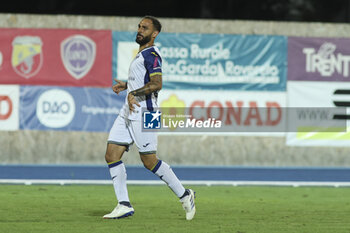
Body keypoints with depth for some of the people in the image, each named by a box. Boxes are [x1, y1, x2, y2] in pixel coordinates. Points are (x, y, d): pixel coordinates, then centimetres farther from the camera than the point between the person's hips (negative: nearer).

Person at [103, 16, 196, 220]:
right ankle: (124, 205, -1)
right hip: (129, 112, 10)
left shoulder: (151, 55, -11)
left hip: (144, 112, -10)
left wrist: (134, 93, -22)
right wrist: (126, 85, 21)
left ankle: (184, 195, 8)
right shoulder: (142, 54, 20)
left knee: (149, 161, -7)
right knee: (112, 154, -1)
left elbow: (156, 84, -22)